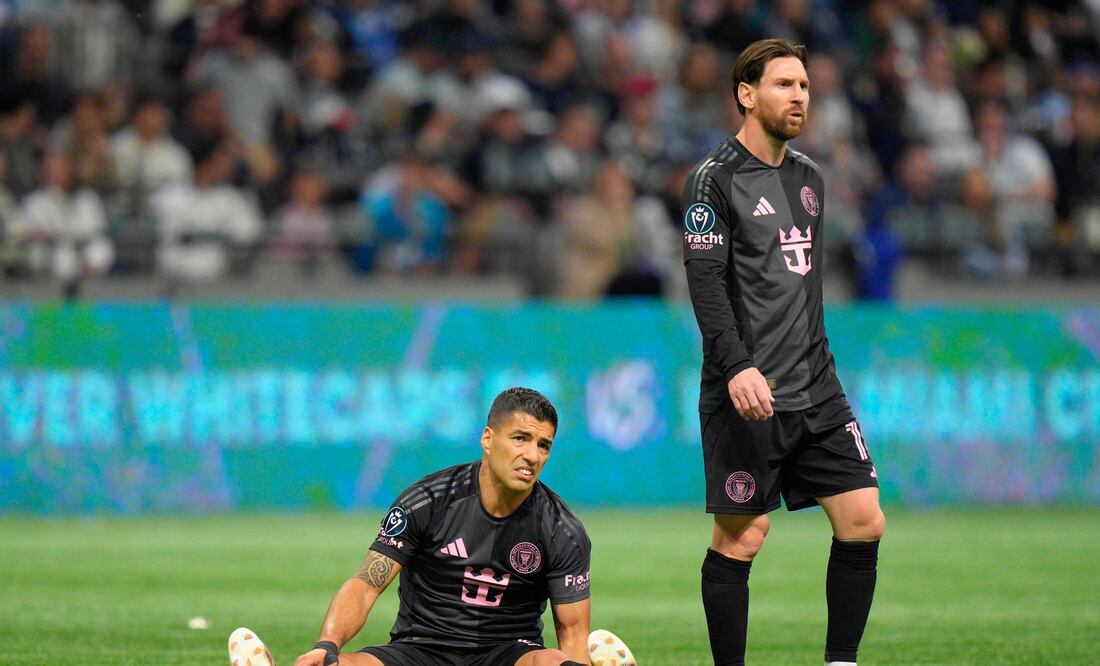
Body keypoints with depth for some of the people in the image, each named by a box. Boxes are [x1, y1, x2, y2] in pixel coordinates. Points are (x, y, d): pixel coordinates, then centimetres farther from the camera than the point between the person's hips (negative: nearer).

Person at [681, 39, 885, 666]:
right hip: (749, 394, -7)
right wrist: (737, 367, -23)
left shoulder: (809, 177, 17)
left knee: (864, 520, 0)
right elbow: (705, 280, -13)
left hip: (817, 392, 7)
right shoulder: (716, 177, -6)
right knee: (740, 540, -4)